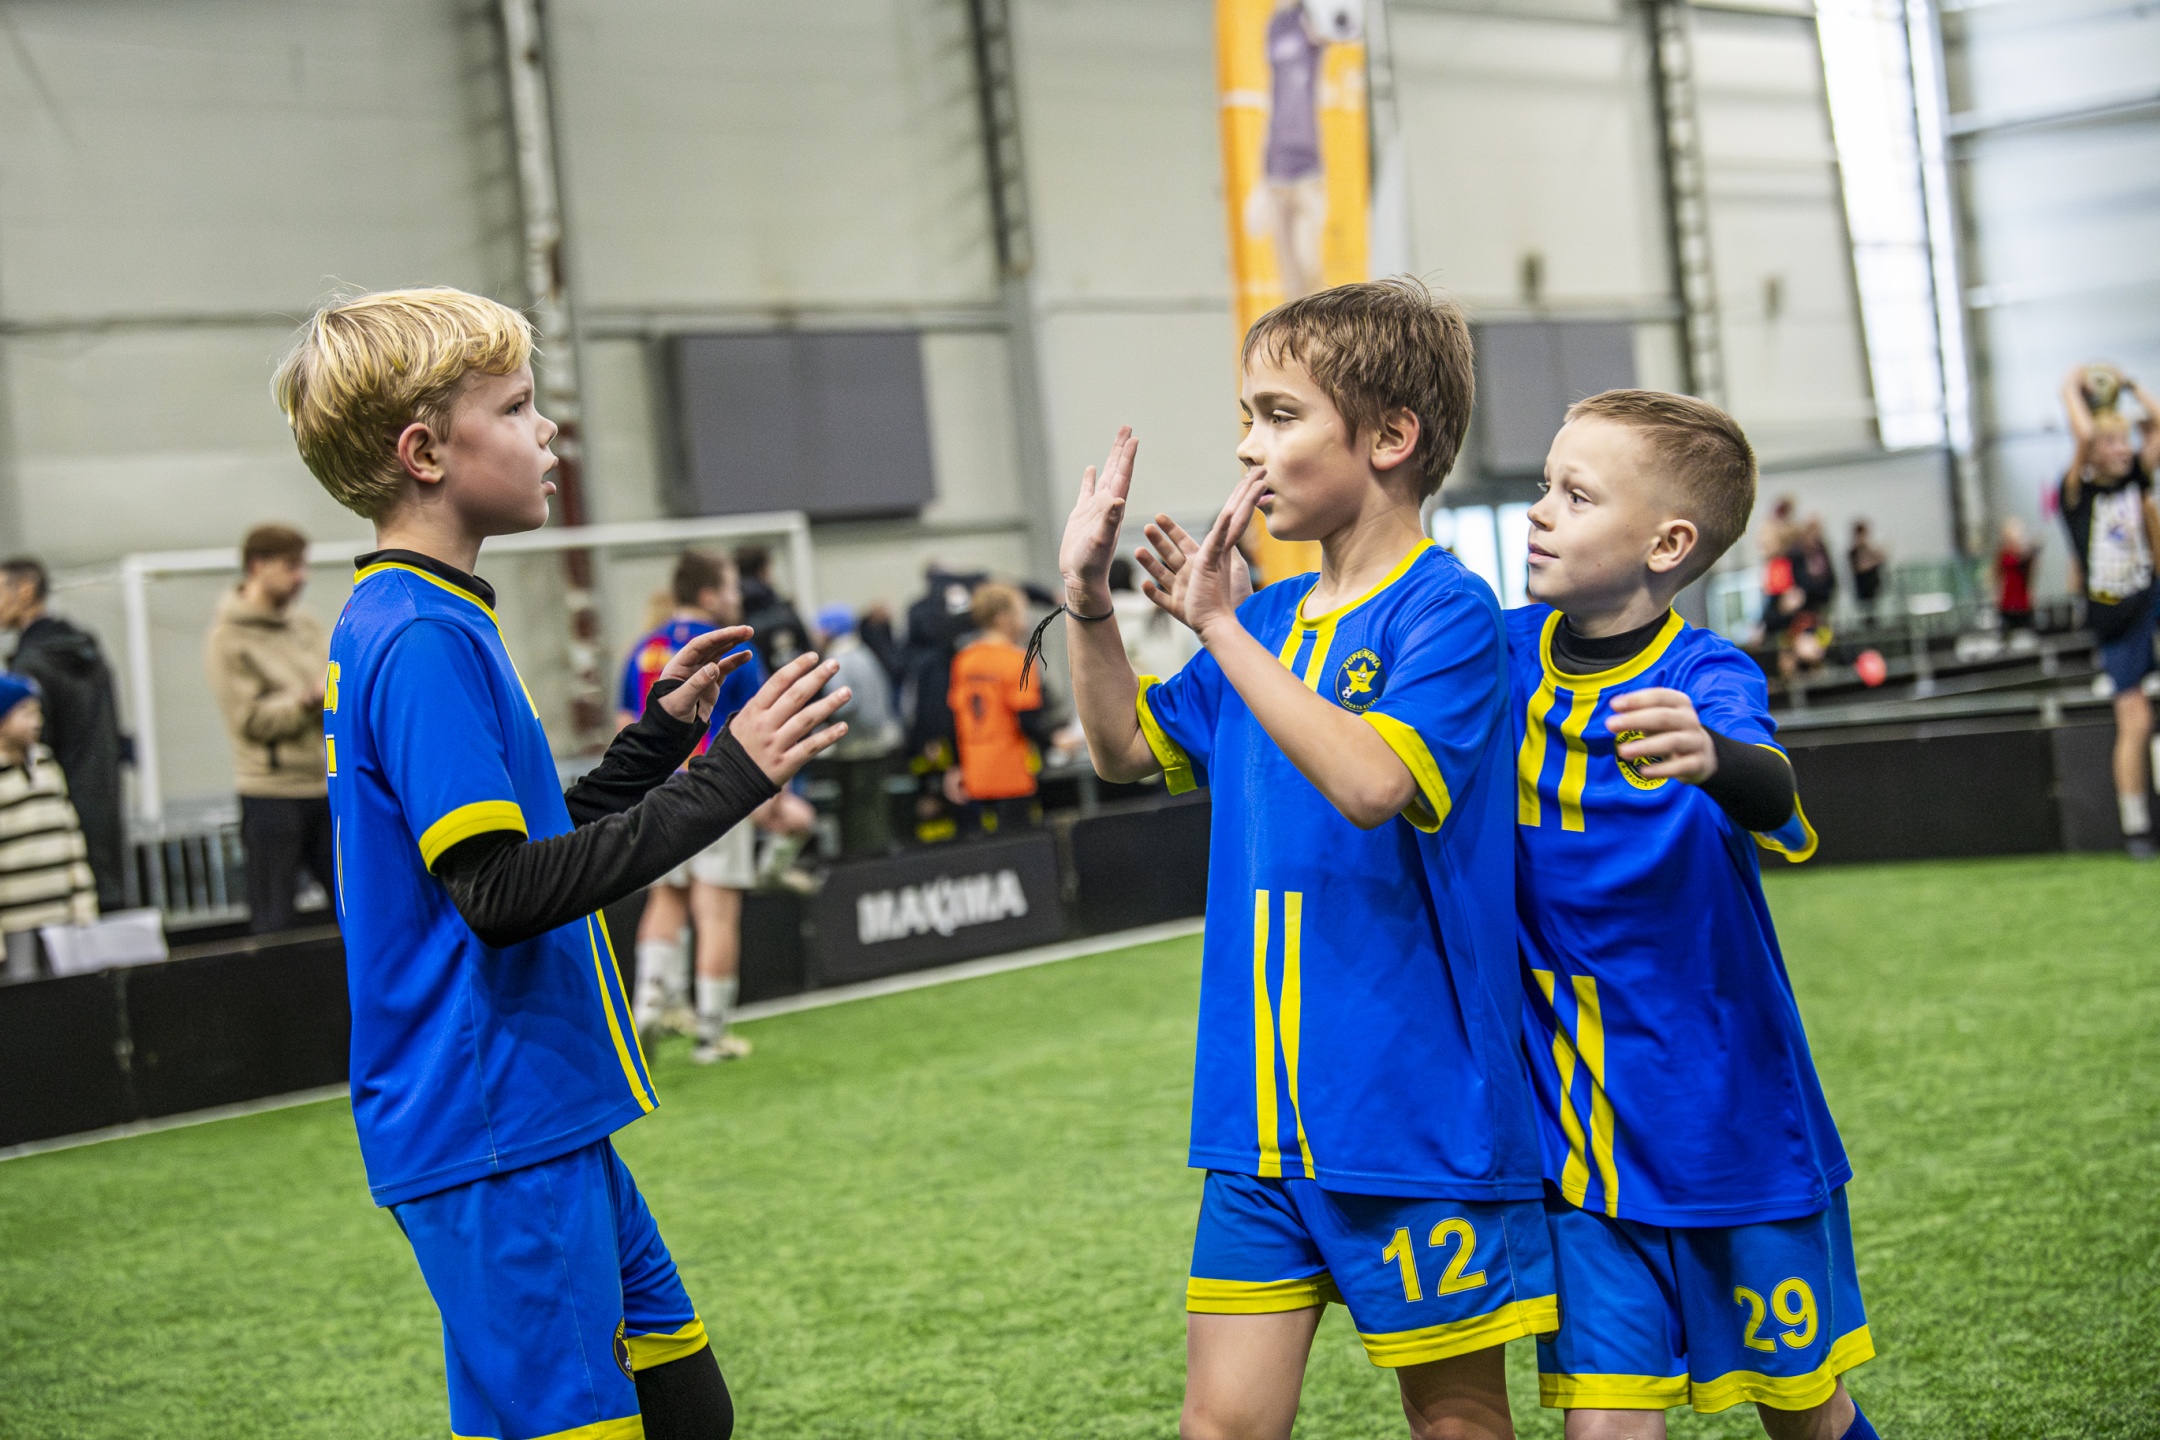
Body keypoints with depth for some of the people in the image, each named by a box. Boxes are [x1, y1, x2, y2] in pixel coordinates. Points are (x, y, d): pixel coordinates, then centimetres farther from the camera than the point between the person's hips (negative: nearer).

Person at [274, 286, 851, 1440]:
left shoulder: (422, 628, 15)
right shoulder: (420, 639, -16)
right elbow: (501, 892, -23)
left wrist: (661, 732, 19)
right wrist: (725, 779, -22)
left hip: (546, 1120, 10)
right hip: (494, 1139, -10)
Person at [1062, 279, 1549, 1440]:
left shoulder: (1444, 612, -12)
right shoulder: (1269, 617, 10)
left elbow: (1373, 782, -28)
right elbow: (1127, 746, 20)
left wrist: (1221, 628, -26)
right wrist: (1088, 595, 6)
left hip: (1418, 1110, -6)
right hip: (1262, 1111, 6)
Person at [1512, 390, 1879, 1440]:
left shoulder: (1706, 680, -15)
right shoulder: (1505, 653, -2)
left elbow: (1771, 793, -36)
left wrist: (1711, 757, -60)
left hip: (1730, 1119, -2)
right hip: (1578, 1132, 3)